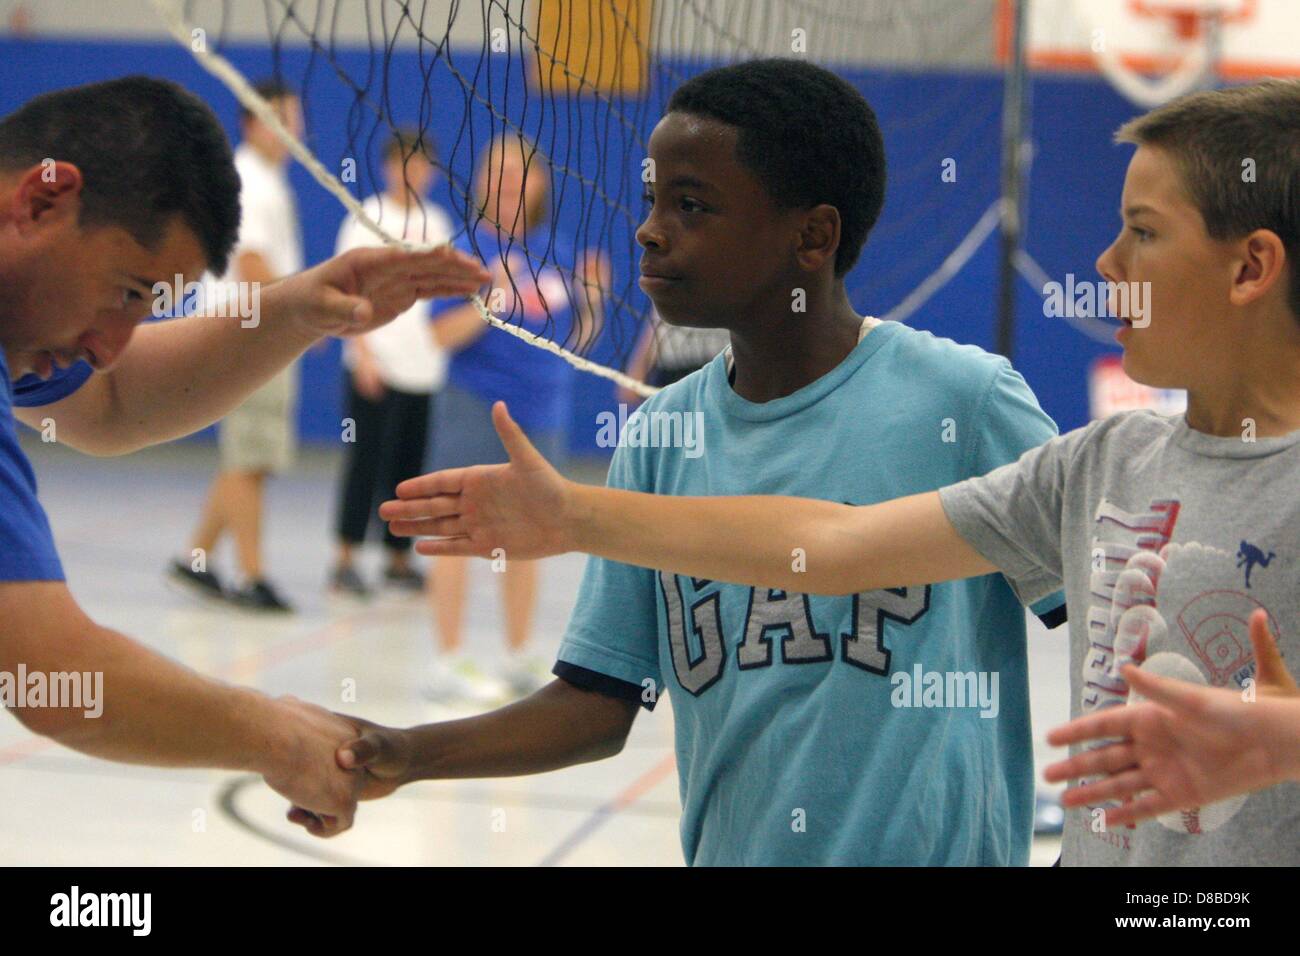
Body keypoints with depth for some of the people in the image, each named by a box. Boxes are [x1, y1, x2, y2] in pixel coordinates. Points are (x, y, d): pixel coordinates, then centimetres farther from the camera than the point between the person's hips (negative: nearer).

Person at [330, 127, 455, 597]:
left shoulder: (435, 221, 14)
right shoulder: (368, 219, -1)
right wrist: (363, 352, -13)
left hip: (424, 365, 5)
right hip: (375, 364, -5)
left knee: (410, 466, 6)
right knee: (366, 461, -7)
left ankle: (399, 557, 15)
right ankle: (346, 559, -3)